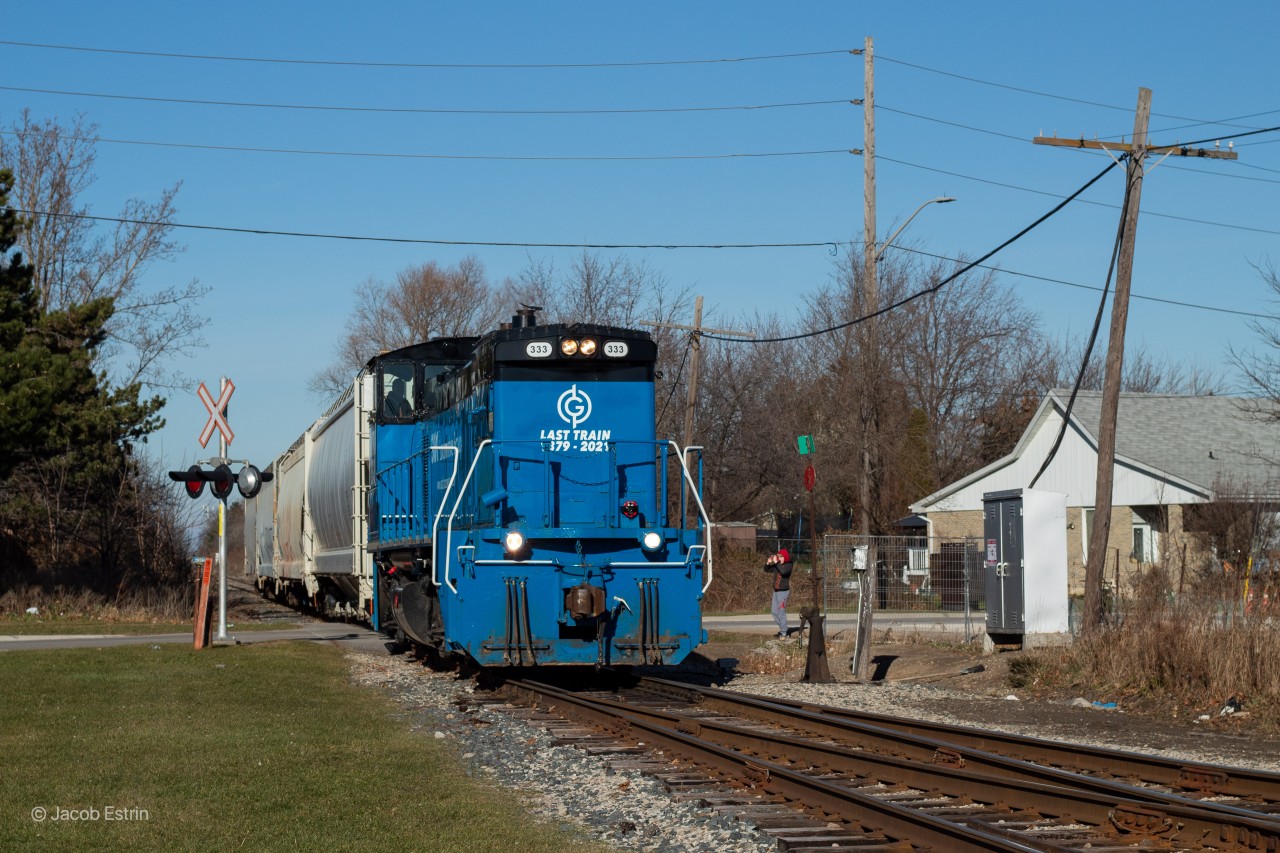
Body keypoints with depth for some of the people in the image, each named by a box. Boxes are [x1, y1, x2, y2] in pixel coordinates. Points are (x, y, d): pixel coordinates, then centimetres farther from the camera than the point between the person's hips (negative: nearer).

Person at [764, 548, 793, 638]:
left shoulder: (788, 565, -11)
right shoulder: (777, 565, 6)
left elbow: (783, 571, -32)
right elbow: (766, 570, 12)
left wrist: (776, 562, -27)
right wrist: (768, 562, -5)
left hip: (783, 591, -7)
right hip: (776, 591, 7)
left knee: (781, 612, -6)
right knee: (774, 611, 12)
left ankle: (783, 633, 2)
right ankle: (782, 627, 30)